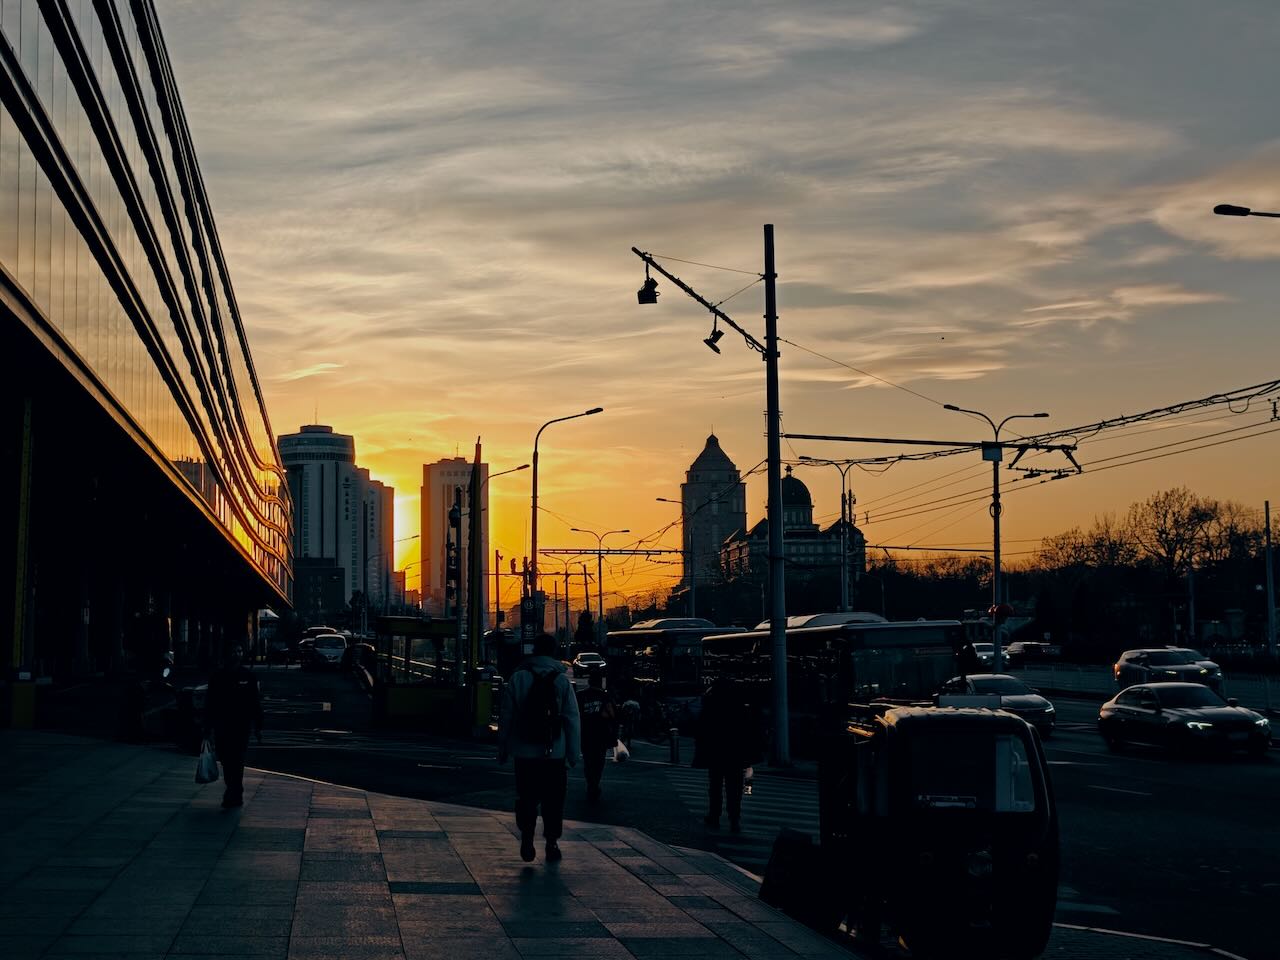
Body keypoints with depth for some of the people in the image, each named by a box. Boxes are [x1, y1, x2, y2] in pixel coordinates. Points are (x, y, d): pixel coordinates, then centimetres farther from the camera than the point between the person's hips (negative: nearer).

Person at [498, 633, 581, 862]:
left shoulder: (518, 678, -1)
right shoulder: (562, 680, -1)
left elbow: (506, 716, -1)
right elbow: (572, 719, -1)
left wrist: (502, 749, 7)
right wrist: (574, 753, 4)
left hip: (525, 752, 0)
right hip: (554, 752, 0)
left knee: (526, 797, 11)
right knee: (553, 799, 9)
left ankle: (526, 838, -3)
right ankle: (551, 843, 10)